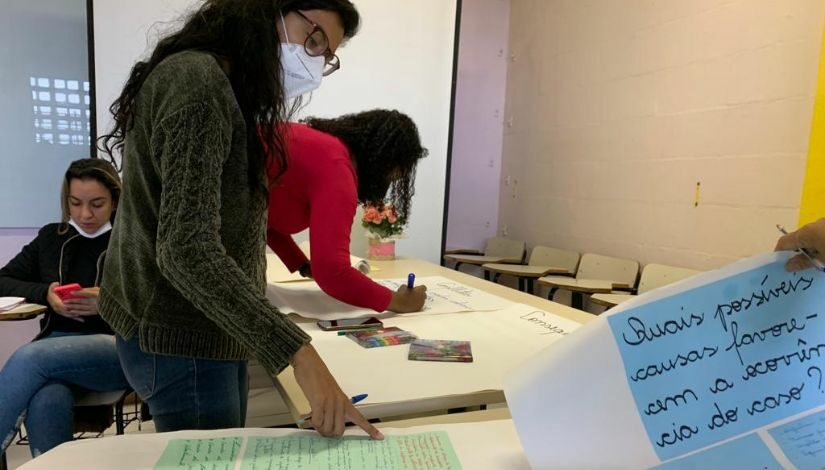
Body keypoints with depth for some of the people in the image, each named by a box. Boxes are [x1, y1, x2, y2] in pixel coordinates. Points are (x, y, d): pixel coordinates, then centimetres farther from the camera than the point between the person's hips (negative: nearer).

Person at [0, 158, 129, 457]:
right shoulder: (51, 237, 16)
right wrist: (44, 294, -2)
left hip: (120, 346, -3)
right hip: (56, 347, 3)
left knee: (30, 357, -28)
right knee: (45, 405, -31)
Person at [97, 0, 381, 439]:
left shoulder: (225, 88, 14)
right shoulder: (196, 79, -18)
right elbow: (186, 249, -28)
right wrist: (298, 352, -33)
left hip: (209, 327, 10)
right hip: (182, 339, -9)